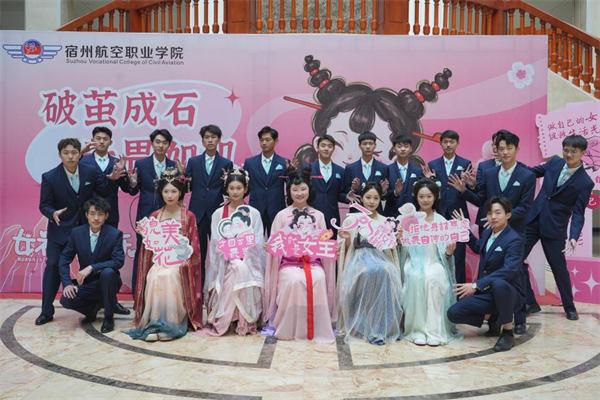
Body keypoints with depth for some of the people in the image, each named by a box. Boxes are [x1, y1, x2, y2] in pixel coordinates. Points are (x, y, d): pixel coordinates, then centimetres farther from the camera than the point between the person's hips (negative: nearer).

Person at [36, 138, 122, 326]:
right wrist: (53, 213, -31)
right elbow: (44, 205, -9)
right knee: (53, 265, -2)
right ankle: (47, 311, 11)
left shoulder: (91, 172, -8)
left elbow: (102, 191, 2)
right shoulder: (49, 177, -13)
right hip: (60, 229, -2)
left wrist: (111, 178, -16)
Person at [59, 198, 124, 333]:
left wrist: (91, 268, -32)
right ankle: (94, 306, 11)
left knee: (108, 272, -36)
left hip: (106, 282, -2)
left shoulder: (115, 234, -14)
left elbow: (118, 261, -22)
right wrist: (67, 283, -14)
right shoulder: (77, 232, -4)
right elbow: (65, 258, -1)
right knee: (66, 300, -24)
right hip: (86, 283, 3)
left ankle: (109, 317, -14)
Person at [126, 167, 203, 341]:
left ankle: (171, 325, -23)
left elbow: (192, 245, -1)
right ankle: (154, 324, -23)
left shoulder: (189, 216, 2)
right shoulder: (154, 216, 10)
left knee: (169, 276, -33)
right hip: (159, 260, 2)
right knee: (155, 277, -30)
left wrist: (183, 262, -15)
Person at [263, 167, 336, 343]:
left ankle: (316, 329, -16)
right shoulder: (282, 215, 6)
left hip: (313, 261, 1)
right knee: (294, 280, -34)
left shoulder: (318, 215, 12)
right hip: (289, 262, -1)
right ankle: (288, 329, -15)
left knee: (318, 279, -32)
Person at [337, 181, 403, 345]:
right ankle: (369, 326, -28)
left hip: (381, 258, 2)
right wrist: (346, 238, -12)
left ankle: (386, 326, -28)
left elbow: (390, 248, 13)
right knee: (371, 272, -38)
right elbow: (346, 248, 9)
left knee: (386, 272, -36)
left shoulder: (386, 222, 16)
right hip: (359, 259, -2)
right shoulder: (351, 219, 9)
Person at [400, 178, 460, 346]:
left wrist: (449, 252, -18)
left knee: (433, 278, -33)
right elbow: (403, 248, 4)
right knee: (416, 278, -32)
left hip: (434, 263, 0)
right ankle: (418, 330, -24)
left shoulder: (441, 221, 6)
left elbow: (445, 252, 5)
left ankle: (434, 331, -26)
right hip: (414, 262, 0)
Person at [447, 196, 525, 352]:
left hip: (508, 293, -6)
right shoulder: (486, 233, 7)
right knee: (453, 313, -13)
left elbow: (509, 270, -32)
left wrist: (476, 285, -35)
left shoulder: (514, 240, -17)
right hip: (486, 293, 6)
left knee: (499, 283, -42)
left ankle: (508, 333, -20)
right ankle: (492, 319, 12)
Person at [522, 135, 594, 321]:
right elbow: (534, 171, 18)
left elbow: (578, 213, -13)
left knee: (559, 268, 6)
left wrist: (573, 236, -28)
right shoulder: (554, 163, 1)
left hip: (555, 227, -4)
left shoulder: (585, 182, -11)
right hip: (532, 220, 4)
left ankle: (569, 307, 29)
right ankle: (530, 303, 14)